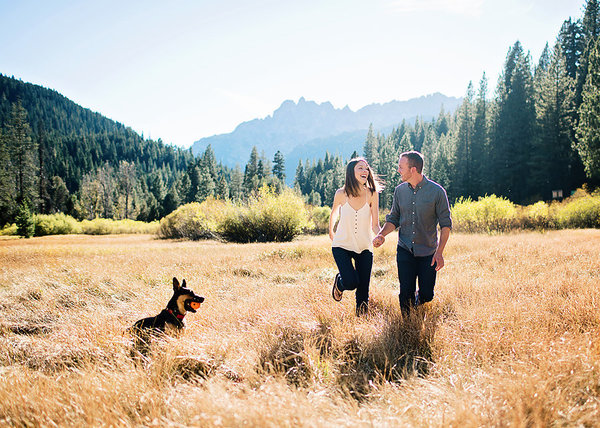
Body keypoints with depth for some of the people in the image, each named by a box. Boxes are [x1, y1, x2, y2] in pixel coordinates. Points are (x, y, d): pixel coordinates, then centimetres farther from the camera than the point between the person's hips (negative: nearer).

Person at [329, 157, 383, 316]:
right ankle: (339, 281, 18)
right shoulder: (341, 194, -11)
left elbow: (375, 224, -9)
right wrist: (331, 232, 24)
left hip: (364, 248, 1)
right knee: (351, 282, -18)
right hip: (342, 246, -1)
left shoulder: (372, 194, -10)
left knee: (363, 290, 3)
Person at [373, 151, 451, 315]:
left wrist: (439, 252, -16)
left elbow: (446, 224, -6)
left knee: (426, 295, 4)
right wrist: (381, 234, -9)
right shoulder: (400, 190, 2)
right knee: (406, 294, -2)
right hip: (405, 251, 2)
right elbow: (393, 219, 11)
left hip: (428, 252, -2)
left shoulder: (436, 191, -9)